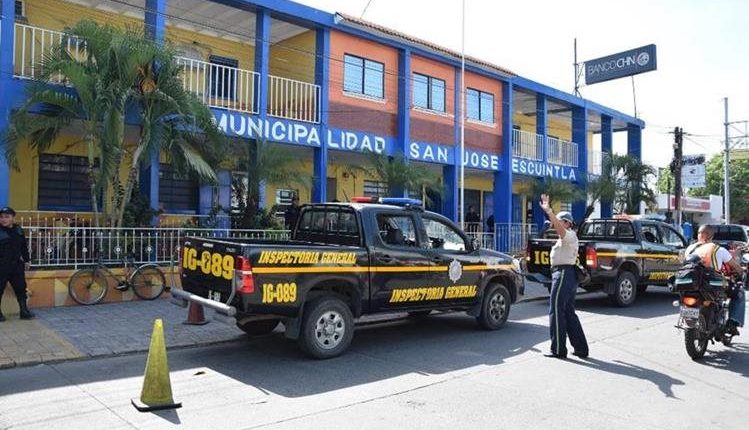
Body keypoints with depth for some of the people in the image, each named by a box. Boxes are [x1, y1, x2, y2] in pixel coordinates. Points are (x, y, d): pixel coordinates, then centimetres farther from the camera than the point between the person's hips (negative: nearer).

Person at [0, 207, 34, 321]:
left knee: (21, 288, 7)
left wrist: (26, 260, 18)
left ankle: (24, 311, 14)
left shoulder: (18, 230, 8)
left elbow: (24, 246, 17)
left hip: (17, 265, 5)